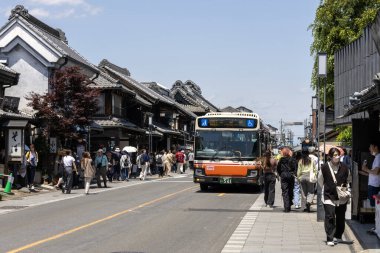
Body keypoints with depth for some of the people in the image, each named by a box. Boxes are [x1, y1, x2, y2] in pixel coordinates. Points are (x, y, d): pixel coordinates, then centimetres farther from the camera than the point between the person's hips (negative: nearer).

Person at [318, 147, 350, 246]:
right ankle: (330, 239, -3)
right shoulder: (324, 167, -8)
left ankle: (338, 236, 27)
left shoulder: (344, 167, -2)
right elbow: (320, 181, 8)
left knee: (341, 218, 11)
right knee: (330, 217, -8)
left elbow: (347, 180, 15)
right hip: (329, 197, -3)